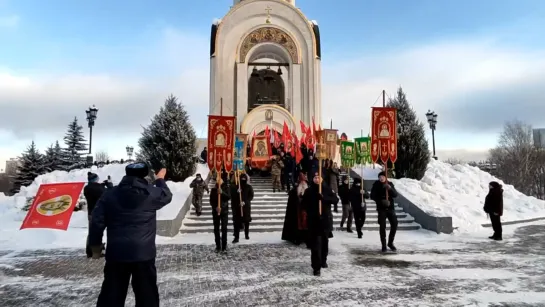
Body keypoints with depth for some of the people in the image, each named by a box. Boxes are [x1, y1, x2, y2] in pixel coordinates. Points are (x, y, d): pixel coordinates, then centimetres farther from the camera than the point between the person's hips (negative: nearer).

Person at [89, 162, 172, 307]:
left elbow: (97, 222, 2)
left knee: (111, 294, 12)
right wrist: (160, 180, 35)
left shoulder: (109, 194, 3)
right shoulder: (151, 193, -5)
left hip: (116, 253, 3)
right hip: (143, 253, -3)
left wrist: (95, 245, 14)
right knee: (147, 295, 9)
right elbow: (167, 196, 17)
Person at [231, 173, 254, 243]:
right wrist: (237, 192, -21)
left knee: (246, 221, 11)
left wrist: (245, 202, -15)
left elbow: (251, 196, -2)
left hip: (246, 206, 1)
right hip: (236, 206, -1)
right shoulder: (234, 187, 2)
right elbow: (232, 195, -3)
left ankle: (247, 235, 29)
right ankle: (236, 237, -4)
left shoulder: (249, 187, 2)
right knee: (236, 221, -6)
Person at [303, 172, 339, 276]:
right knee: (315, 244, -8)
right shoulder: (309, 191, 1)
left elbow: (336, 199, -9)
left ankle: (323, 261, 36)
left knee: (325, 242, 16)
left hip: (325, 220, 2)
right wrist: (310, 212, -9)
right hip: (313, 221, -2)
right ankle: (316, 267, -7)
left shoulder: (327, 189, 2)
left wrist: (324, 198, -23)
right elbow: (304, 204, 5)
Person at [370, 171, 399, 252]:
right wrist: (381, 201, -20)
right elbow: (372, 196, -7)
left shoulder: (390, 184, 3)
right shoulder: (376, 184, -4)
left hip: (390, 207, 3)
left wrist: (390, 188, -25)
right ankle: (383, 245, 8)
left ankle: (390, 243, 20)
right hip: (381, 208, -2)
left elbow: (395, 195, -6)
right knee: (382, 226, -2)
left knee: (394, 224, 1)